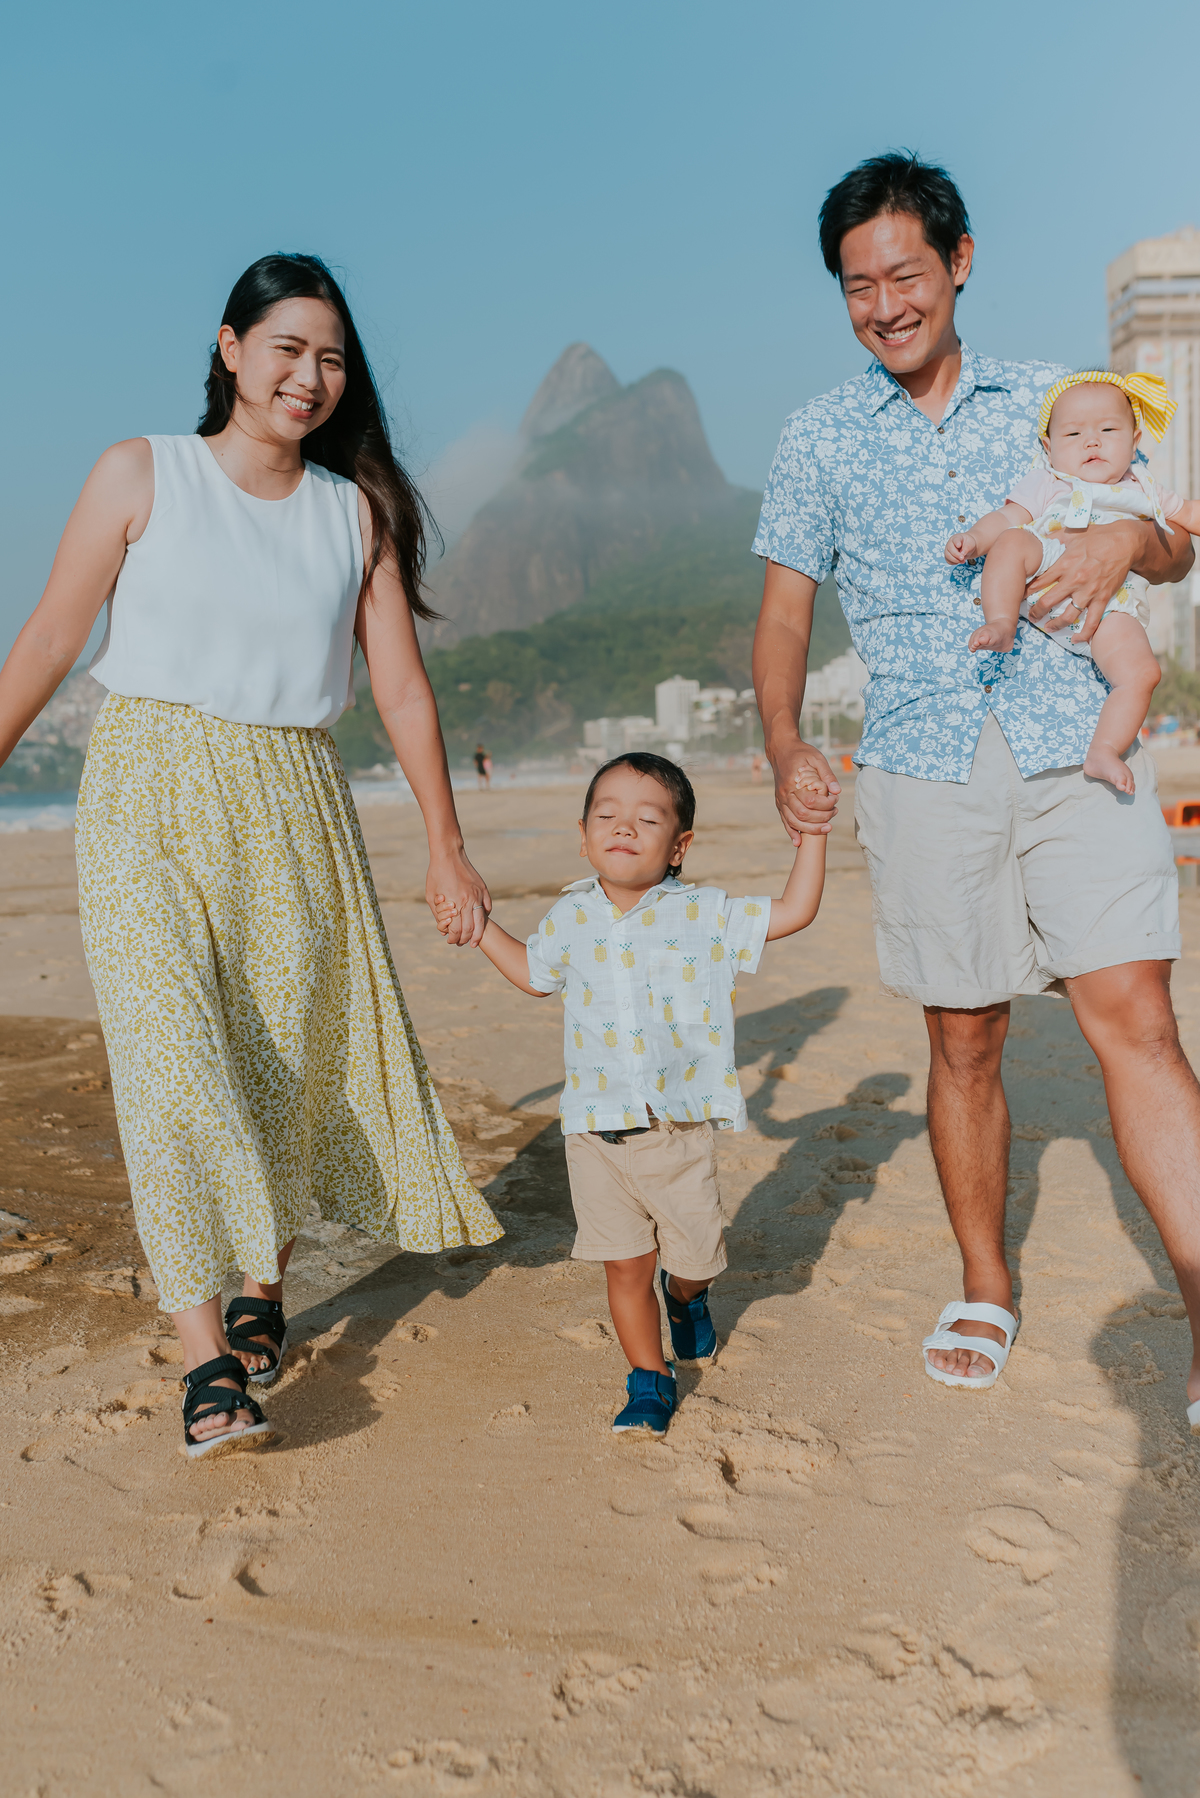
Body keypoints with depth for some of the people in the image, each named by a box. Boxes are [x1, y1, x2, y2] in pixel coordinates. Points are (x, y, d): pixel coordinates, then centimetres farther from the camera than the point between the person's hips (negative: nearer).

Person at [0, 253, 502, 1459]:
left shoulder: (357, 509, 7)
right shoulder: (141, 475, 2)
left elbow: (401, 687, 7)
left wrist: (446, 846, 7)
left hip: (293, 808, 3)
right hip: (149, 797, -2)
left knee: (288, 1059, 7)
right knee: (172, 1054, -12)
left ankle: (263, 1284, 30)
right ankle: (205, 1359, -9)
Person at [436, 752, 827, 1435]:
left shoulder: (707, 916, -4)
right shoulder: (570, 920, 3)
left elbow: (794, 913, 1)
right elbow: (536, 974, 23)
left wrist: (811, 833, -3)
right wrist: (482, 927, 16)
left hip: (680, 1129, -1)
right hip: (597, 1130, 1)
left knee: (696, 1255, 12)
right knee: (626, 1265, 5)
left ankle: (686, 1297, 49)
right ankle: (650, 1380, 24)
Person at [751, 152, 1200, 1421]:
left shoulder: (1051, 401, 12)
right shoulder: (820, 438, 10)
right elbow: (784, 615, 10)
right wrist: (786, 745, -9)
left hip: (1078, 753, 0)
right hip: (926, 771, 0)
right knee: (964, 1042, 7)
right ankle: (986, 1293, 25)